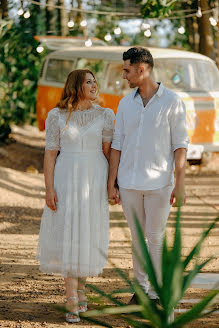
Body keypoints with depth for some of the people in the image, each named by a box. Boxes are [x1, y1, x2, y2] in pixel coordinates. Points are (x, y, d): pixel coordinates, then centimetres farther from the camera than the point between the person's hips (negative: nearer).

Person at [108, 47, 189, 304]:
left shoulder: (172, 102, -5)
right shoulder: (126, 104, 7)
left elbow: (180, 145, -6)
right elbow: (117, 145, 9)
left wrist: (180, 185, -12)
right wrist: (111, 184, 5)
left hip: (159, 183, -4)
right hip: (129, 183, 4)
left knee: (155, 238, -1)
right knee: (137, 237, 11)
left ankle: (157, 294, 7)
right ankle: (141, 287, 22)